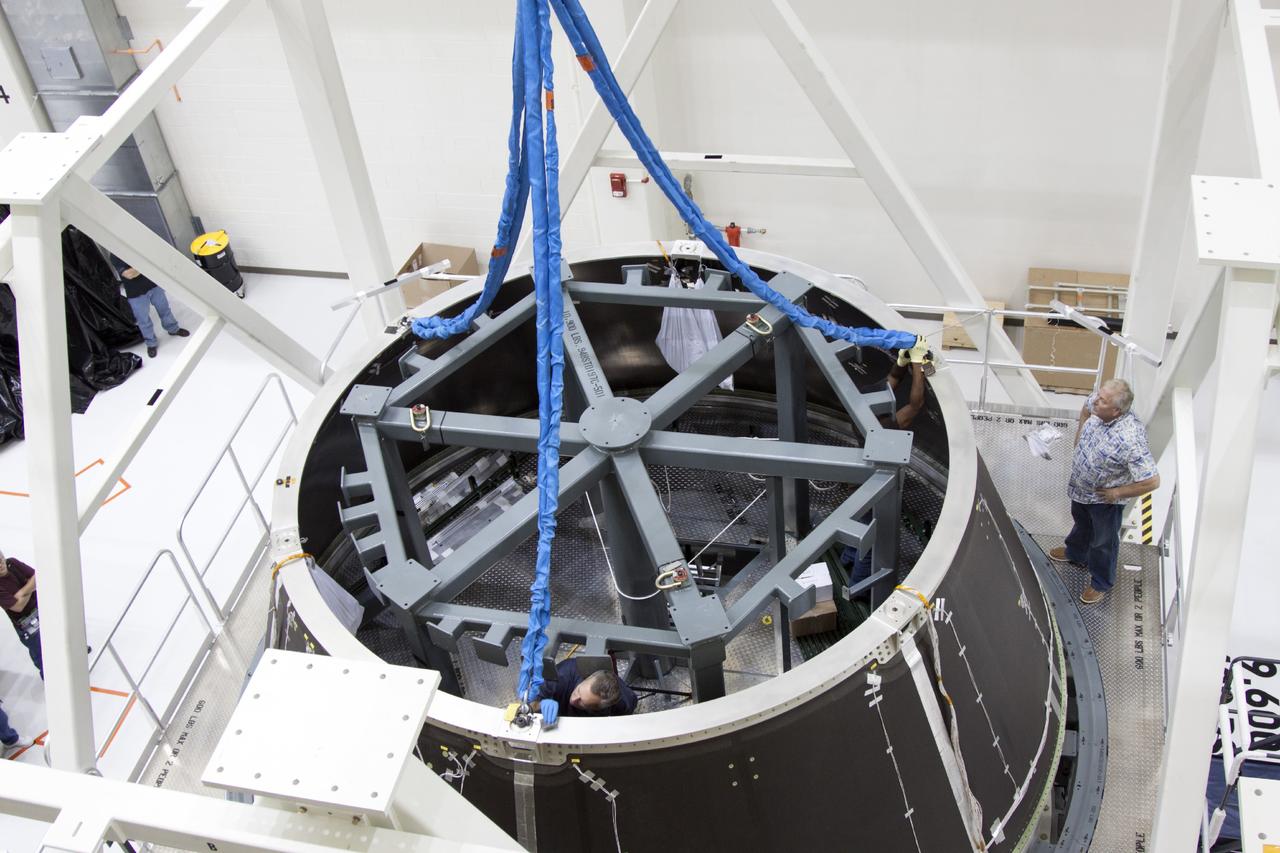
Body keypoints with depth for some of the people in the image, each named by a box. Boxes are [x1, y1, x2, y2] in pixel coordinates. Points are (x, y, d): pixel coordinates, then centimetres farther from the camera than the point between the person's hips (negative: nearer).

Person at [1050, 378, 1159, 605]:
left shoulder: (1130, 440, -42)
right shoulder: (1097, 404, -22)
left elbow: (1152, 481, -37)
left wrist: (1117, 492, -24)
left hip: (1105, 498, -7)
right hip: (1081, 486, 7)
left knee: (1103, 542, 20)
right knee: (1081, 521, 35)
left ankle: (1101, 583, 45)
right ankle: (1075, 553, 64)